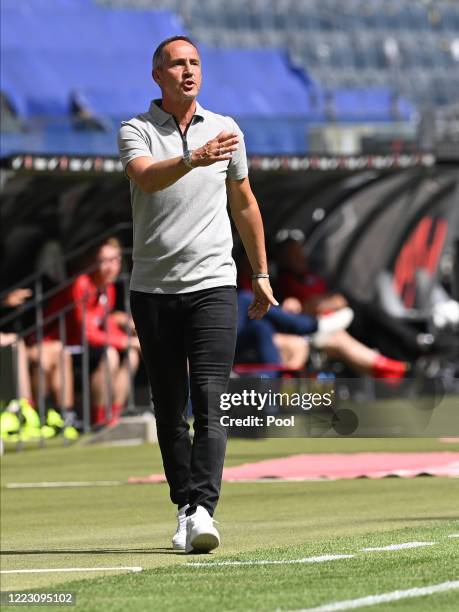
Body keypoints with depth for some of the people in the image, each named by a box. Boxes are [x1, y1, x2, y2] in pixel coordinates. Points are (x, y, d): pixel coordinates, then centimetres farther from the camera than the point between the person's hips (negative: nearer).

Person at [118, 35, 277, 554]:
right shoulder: (136, 132, 0)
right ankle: (185, 509, 15)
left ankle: (203, 511, -22)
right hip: (153, 290, 0)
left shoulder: (226, 130, 9)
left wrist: (261, 273, 22)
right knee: (170, 411, 5)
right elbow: (146, 178, -23)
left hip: (212, 284, 0)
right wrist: (193, 159, -42)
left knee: (210, 403, -13)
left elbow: (244, 204, 21)